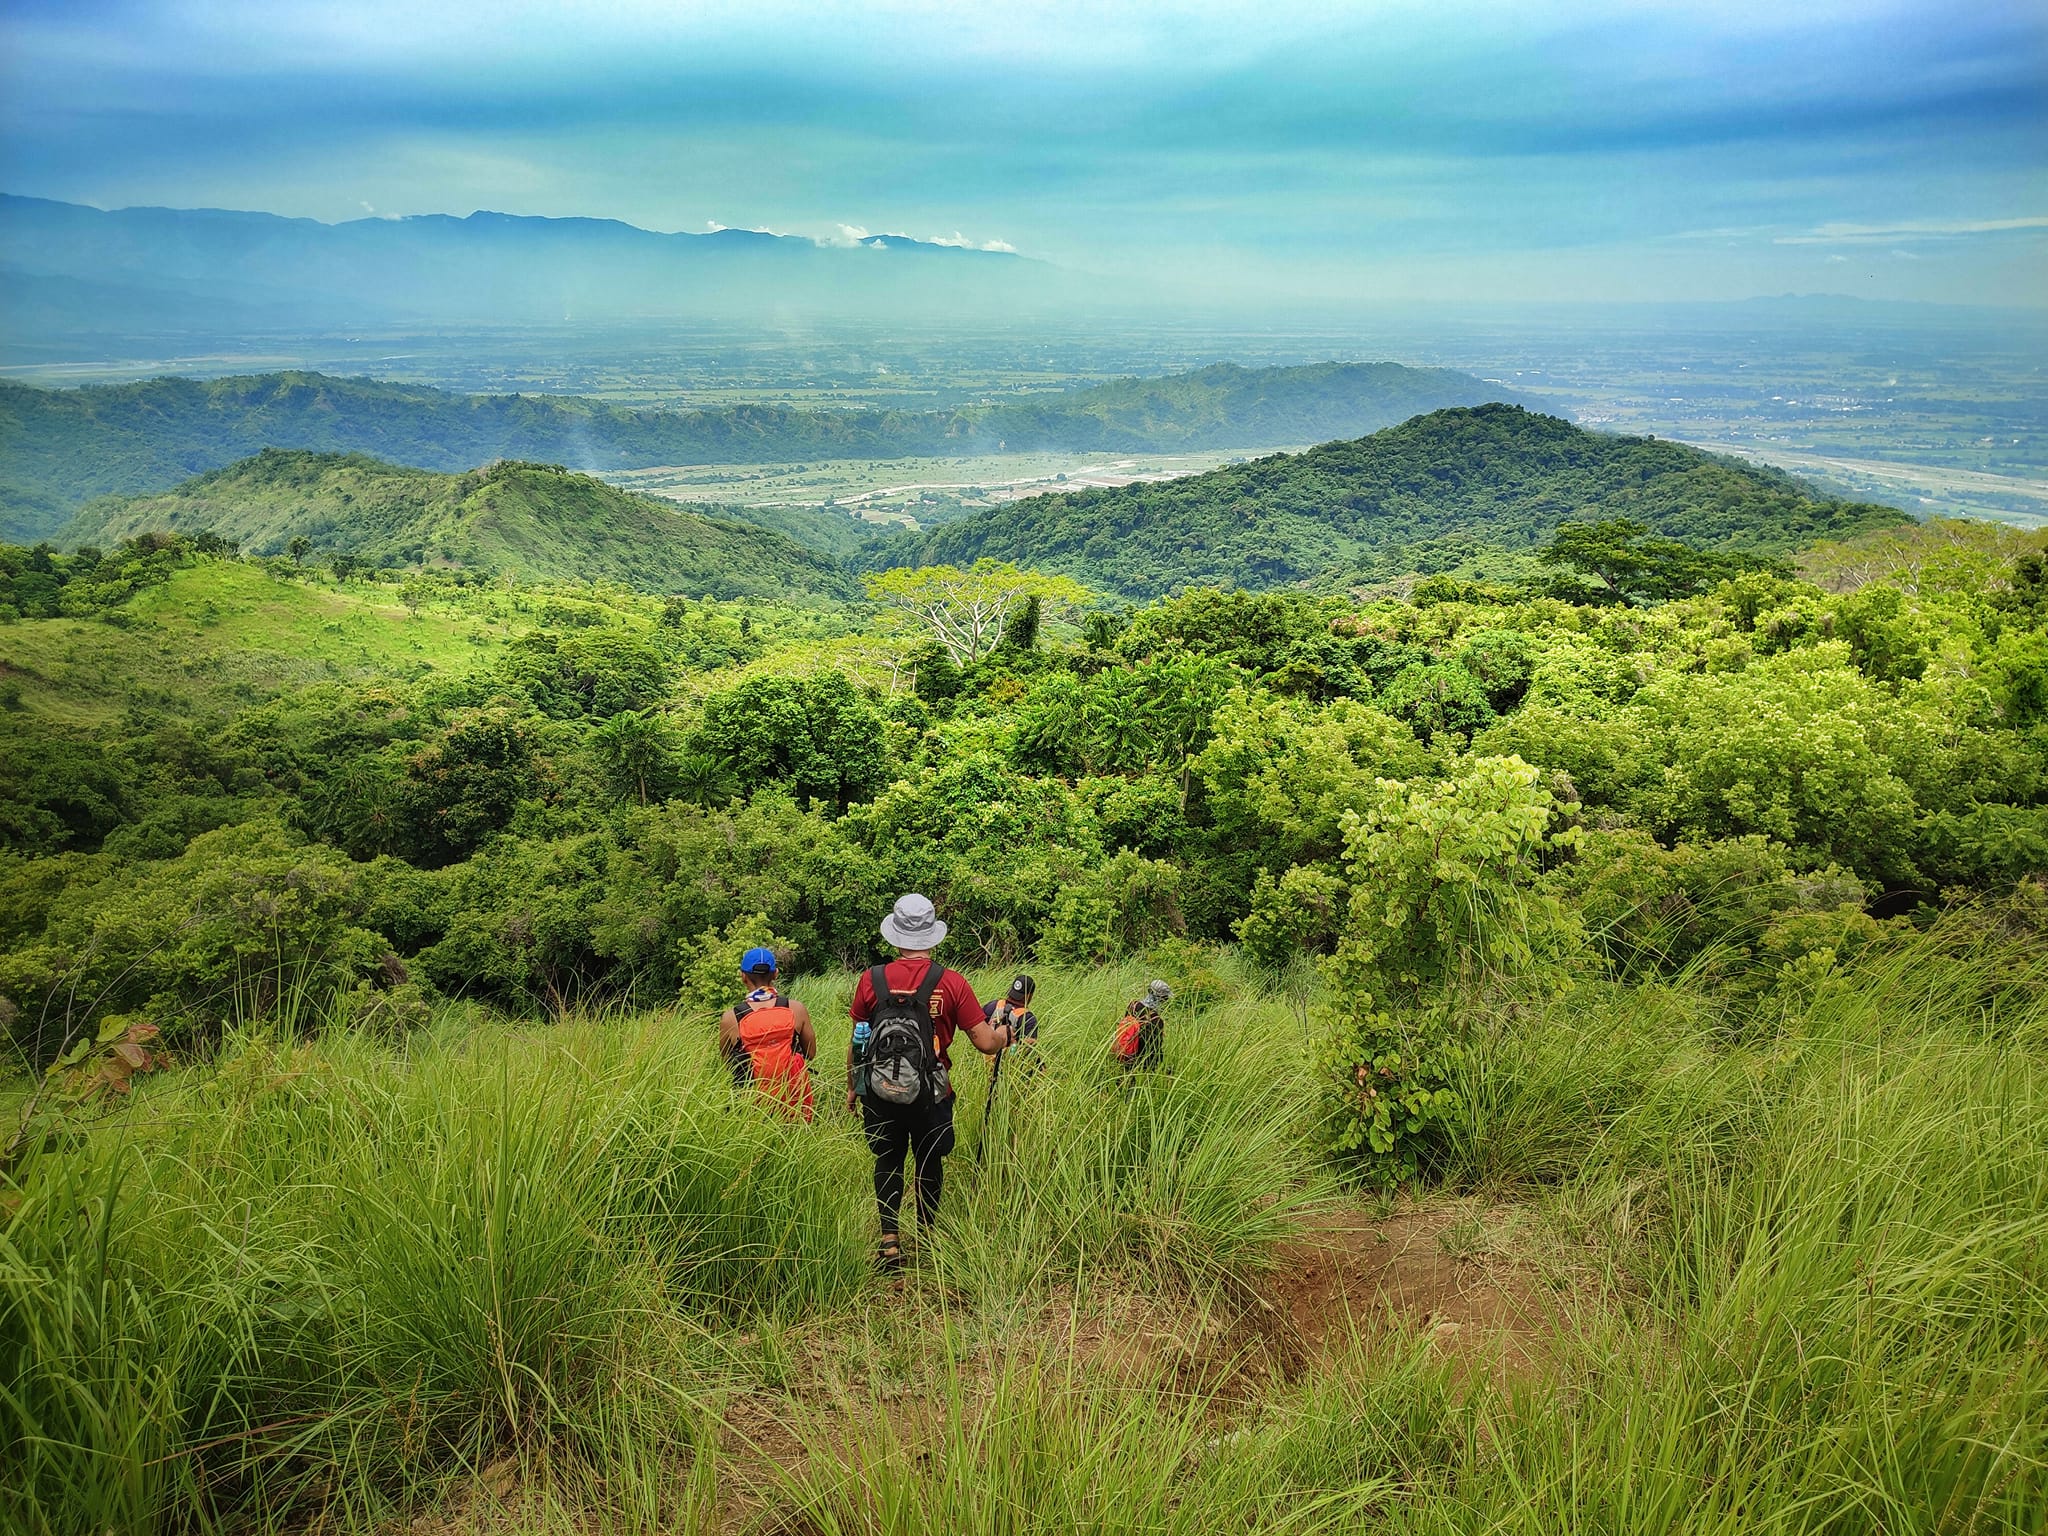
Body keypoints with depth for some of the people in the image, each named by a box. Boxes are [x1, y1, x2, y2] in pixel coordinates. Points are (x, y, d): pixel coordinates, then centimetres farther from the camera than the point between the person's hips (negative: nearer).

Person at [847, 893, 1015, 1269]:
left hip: (879, 1094, 1)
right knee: (929, 1163, 18)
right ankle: (929, 1238, 31)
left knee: (887, 1162, 18)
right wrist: (1006, 1032, 15)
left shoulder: (871, 980, -8)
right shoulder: (952, 983, -10)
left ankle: (890, 1238, 9)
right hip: (931, 1094, 0)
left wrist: (852, 1087, 16)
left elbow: (856, 1042, 2)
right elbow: (986, 1043, -8)